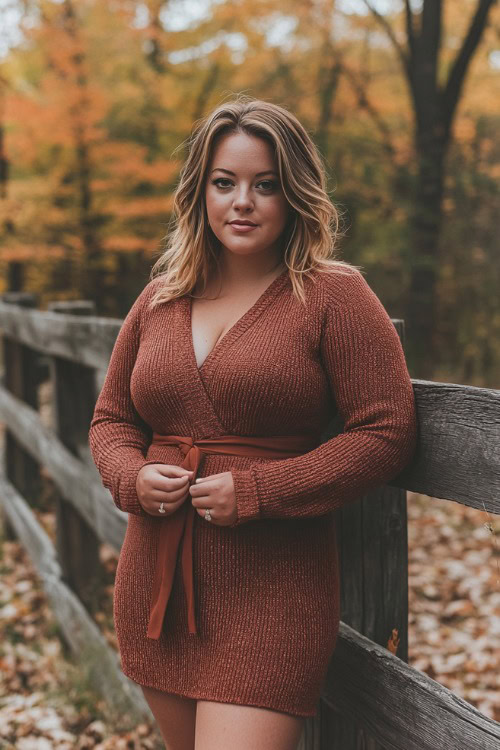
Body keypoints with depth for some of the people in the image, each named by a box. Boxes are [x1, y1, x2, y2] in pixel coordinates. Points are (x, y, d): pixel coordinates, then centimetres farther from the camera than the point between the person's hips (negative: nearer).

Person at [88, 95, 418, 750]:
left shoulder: (333, 295, -6)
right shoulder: (159, 300, 9)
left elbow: (387, 433, -10)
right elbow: (110, 418, 18)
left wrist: (256, 490, -16)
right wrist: (133, 478, -4)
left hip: (271, 590, -5)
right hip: (154, 584, 6)